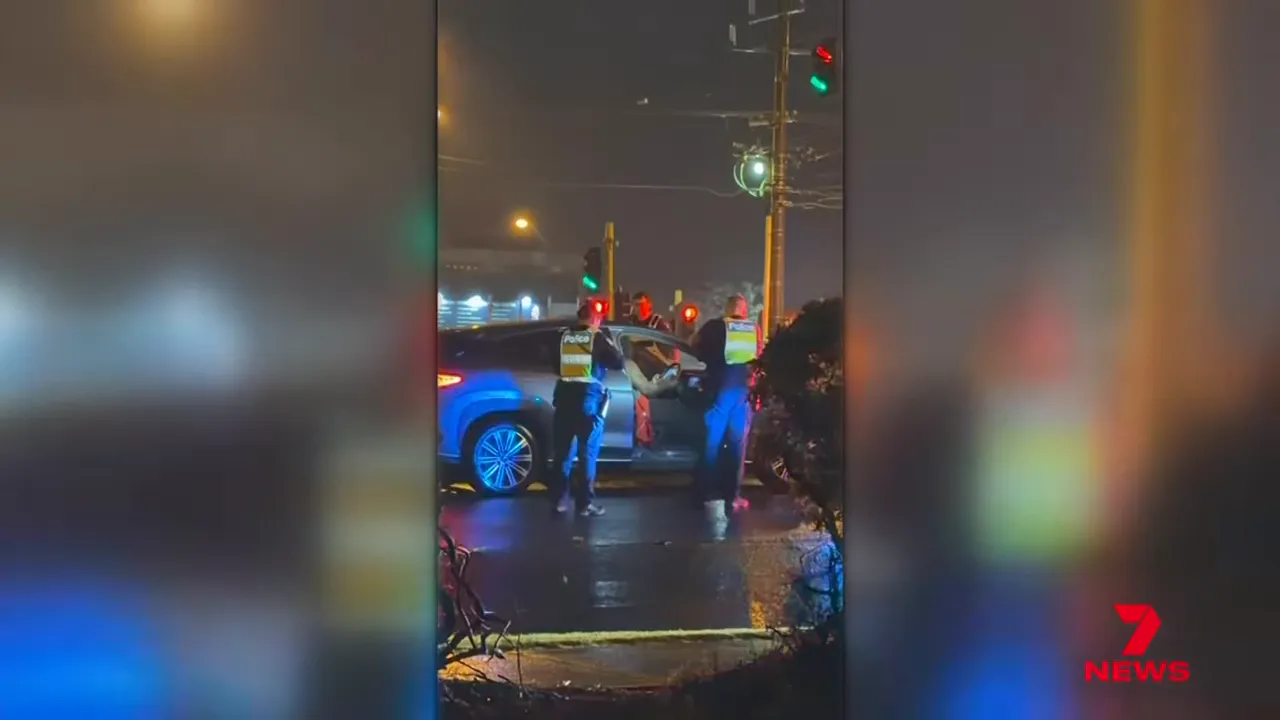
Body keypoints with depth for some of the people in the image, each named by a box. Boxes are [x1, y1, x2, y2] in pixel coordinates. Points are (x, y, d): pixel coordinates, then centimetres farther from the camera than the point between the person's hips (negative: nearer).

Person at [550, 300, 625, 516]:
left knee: (564, 451, 9)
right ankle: (585, 503, -1)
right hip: (589, 400, -4)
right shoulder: (598, 337, -3)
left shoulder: (564, 337, 8)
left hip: (565, 397, 4)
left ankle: (561, 499, 9)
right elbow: (618, 363, 1)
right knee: (588, 453, 1)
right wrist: (611, 342, 14)